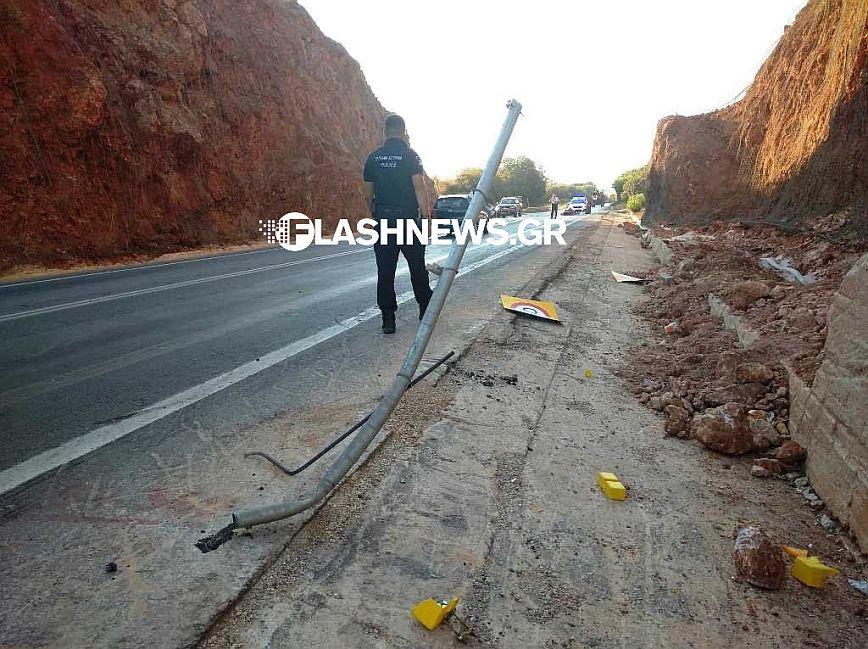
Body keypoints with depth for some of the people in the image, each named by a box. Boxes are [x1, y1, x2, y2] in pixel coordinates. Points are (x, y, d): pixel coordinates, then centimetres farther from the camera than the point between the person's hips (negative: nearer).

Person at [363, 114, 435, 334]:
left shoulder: (373, 158, 6)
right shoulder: (410, 154, -4)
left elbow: (368, 193, 9)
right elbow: (420, 186, -13)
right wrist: (426, 216, -10)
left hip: (383, 219, 2)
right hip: (408, 218, -2)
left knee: (385, 271, 3)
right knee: (417, 267, 12)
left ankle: (388, 319, 2)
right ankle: (425, 310, 24)